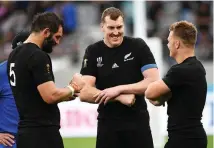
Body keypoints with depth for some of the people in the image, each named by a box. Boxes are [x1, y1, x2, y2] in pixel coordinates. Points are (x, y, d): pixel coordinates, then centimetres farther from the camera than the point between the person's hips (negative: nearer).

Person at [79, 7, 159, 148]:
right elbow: (84, 93, -7)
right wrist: (121, 98, -18)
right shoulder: (93, 52, 1)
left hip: (138, 121, -1)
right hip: (108, 124, 1)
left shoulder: (138, 46, -2)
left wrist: (119, 89, -18)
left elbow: (153, 81, -11)